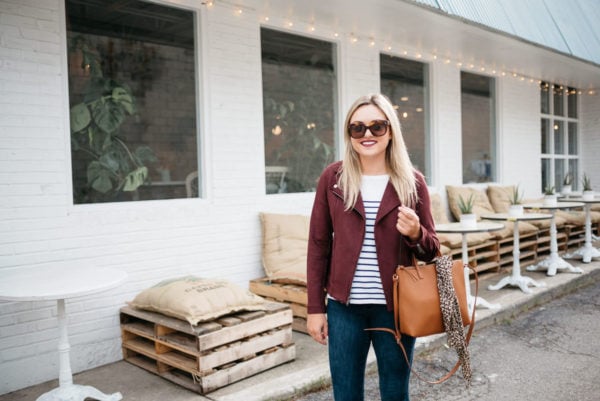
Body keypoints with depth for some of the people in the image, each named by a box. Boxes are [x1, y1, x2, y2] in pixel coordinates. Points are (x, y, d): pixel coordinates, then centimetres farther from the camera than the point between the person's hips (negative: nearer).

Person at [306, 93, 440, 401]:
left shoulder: (412, 182, -2)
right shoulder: (333, 178, -2)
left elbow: (432, 251, 3)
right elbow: (318, 245, 1)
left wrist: (415, 234, -20)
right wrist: (315, 307, -1)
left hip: (395, 307, 0)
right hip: (343, 307, 0)